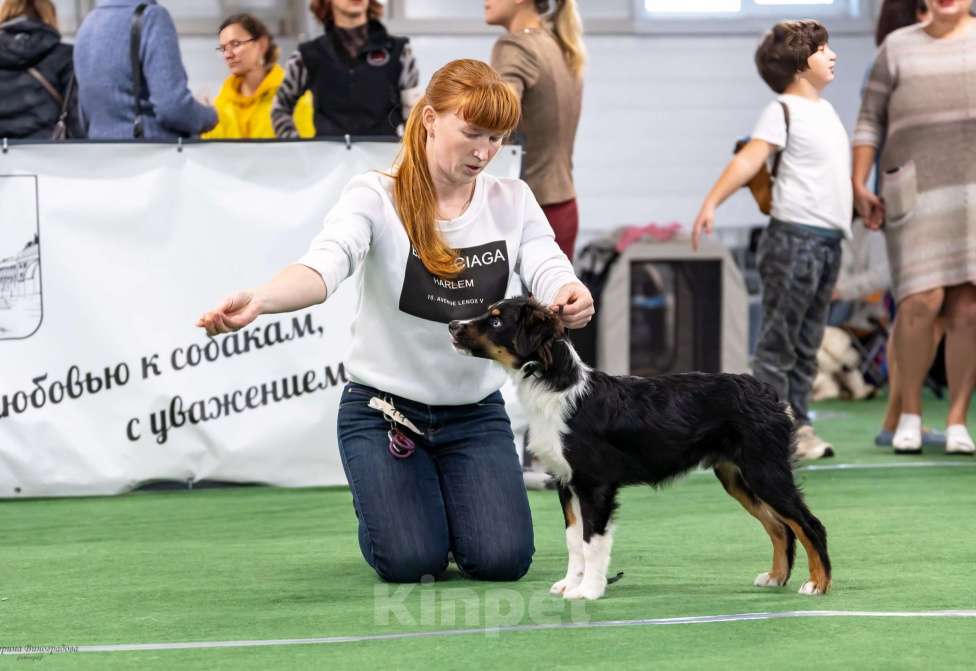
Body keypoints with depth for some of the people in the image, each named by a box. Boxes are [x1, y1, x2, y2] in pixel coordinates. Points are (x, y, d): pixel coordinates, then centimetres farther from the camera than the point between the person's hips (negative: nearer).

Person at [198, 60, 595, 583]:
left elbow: (546, 268, -17)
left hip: (475, 413, 3)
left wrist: (571, 298, -43)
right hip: (382, 407, -3)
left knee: (502, 560, -14)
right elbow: (325, 265, -30)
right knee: (411, 562, -17)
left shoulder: (512, 201, -2)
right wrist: (259, 301, -52)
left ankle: (452, 499, 22)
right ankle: (392, 507, 21)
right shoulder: (376, 198, -13)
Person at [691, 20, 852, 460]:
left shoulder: (826, 110, 18)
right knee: (779, 338, -8)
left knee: (807, 342, 10)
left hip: (829, 239, 8)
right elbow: (750, 159, -19)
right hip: (795, 237, -8)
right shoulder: (784, 110, -8)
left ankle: (795, 424, 14)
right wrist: (711, 201, -32)